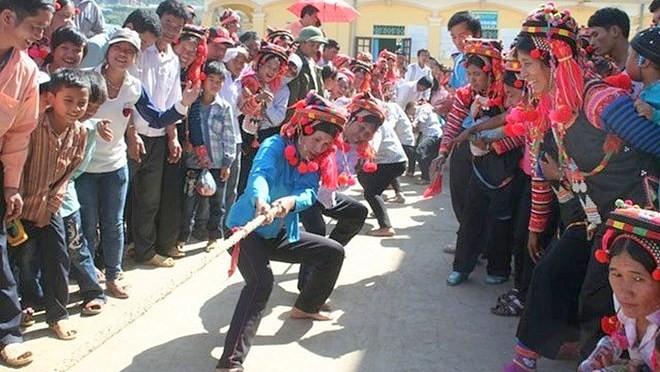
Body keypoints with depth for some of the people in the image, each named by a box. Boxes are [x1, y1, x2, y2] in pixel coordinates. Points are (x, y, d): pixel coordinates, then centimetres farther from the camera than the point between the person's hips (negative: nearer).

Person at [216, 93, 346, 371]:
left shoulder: (314, 163, 3)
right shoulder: (275, 146, -17)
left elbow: (309, 194, -16)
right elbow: (260, 174, -38)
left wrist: (290, 201, -41)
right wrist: (261, 201, -61)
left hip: (281, 234, 8)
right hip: (247, 228, -8)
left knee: (333, 252, 10)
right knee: (261, 282, -33)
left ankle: (305, 307, 31)